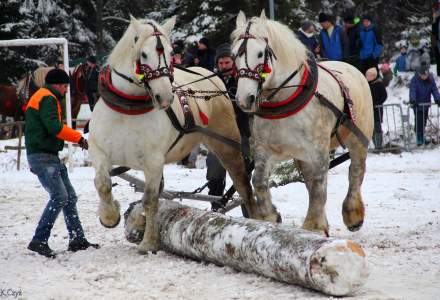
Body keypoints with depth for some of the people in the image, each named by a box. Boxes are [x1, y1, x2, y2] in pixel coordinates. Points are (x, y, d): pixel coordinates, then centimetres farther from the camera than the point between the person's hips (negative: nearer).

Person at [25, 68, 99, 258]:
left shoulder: (47, 98, 23)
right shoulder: (47, 98, -10)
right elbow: (54, 127, -22)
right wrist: (79, 138, -15)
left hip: (50, 156, 11)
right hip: (42, 157, -11)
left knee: (69, 196, 11)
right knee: (59, 196, -18)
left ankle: (77, 240, 14)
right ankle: (39, 241, -19)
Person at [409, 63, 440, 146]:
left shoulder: (431, 79, -6)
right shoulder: (415, 79, -18)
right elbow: (412, 90, -26)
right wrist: (413, 100, -41)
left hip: (426, 104, 4)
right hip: (417, 105, -4)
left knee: (424, 121, 14)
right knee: (419, 122, -2)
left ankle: (422, 137, 27)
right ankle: (419, 138, 9)